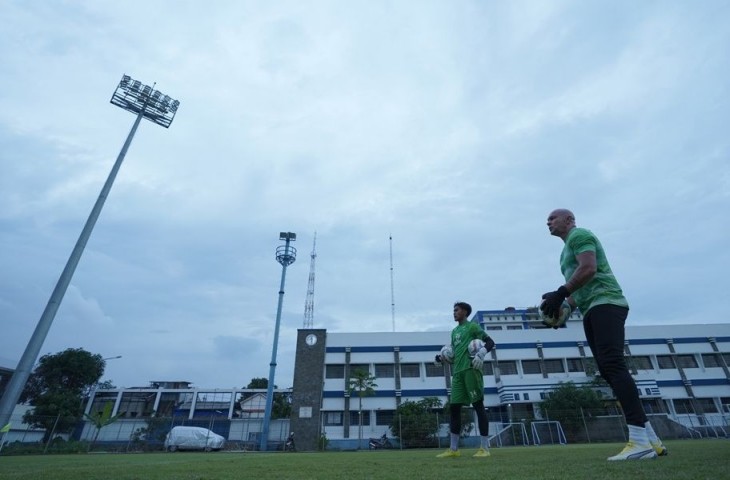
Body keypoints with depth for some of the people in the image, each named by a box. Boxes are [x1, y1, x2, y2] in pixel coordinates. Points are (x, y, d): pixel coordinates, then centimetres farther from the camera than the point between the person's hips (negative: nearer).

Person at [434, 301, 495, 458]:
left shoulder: (472, 326, 1)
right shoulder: (454, 331, 22)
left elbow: (490, 342, -4)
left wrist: (481, 353, -22)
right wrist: (444, 358, 8)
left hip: (471, 369, -8)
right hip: (457, 372, 8)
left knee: (478, 405, -2)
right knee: (454, 407, 6)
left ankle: (484, 448, 5)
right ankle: (453, 449, 12)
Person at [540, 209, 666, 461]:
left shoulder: (579, 235, -1)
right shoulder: (568, 250, 27)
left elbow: (588, 269, -18)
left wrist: (559, 293, -21)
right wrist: (564, 309, 12)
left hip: (605, 304, -10)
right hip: (593, 311, 10)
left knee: (613, 366, -18)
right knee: (609, 370, 4)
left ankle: (640, 441, -20)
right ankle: (651, 440, 7)